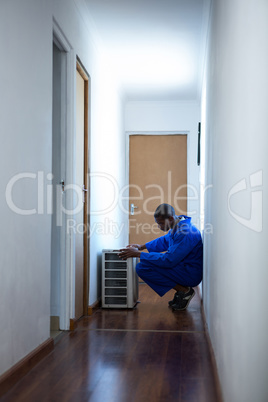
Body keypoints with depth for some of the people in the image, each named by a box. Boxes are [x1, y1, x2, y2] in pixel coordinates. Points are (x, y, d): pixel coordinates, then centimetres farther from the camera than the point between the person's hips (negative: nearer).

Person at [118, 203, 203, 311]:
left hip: (191, 274, -10)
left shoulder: (185, 233, -26)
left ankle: (184, 291, -9)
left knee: (142, 267, -18)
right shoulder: (177, 226, 5)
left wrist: (138, 254, -22)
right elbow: (164, 240, 25)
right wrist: (141, 246, 16)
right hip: (183, 267, 10)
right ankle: (181, 293, 12)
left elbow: (168, 260, -27)